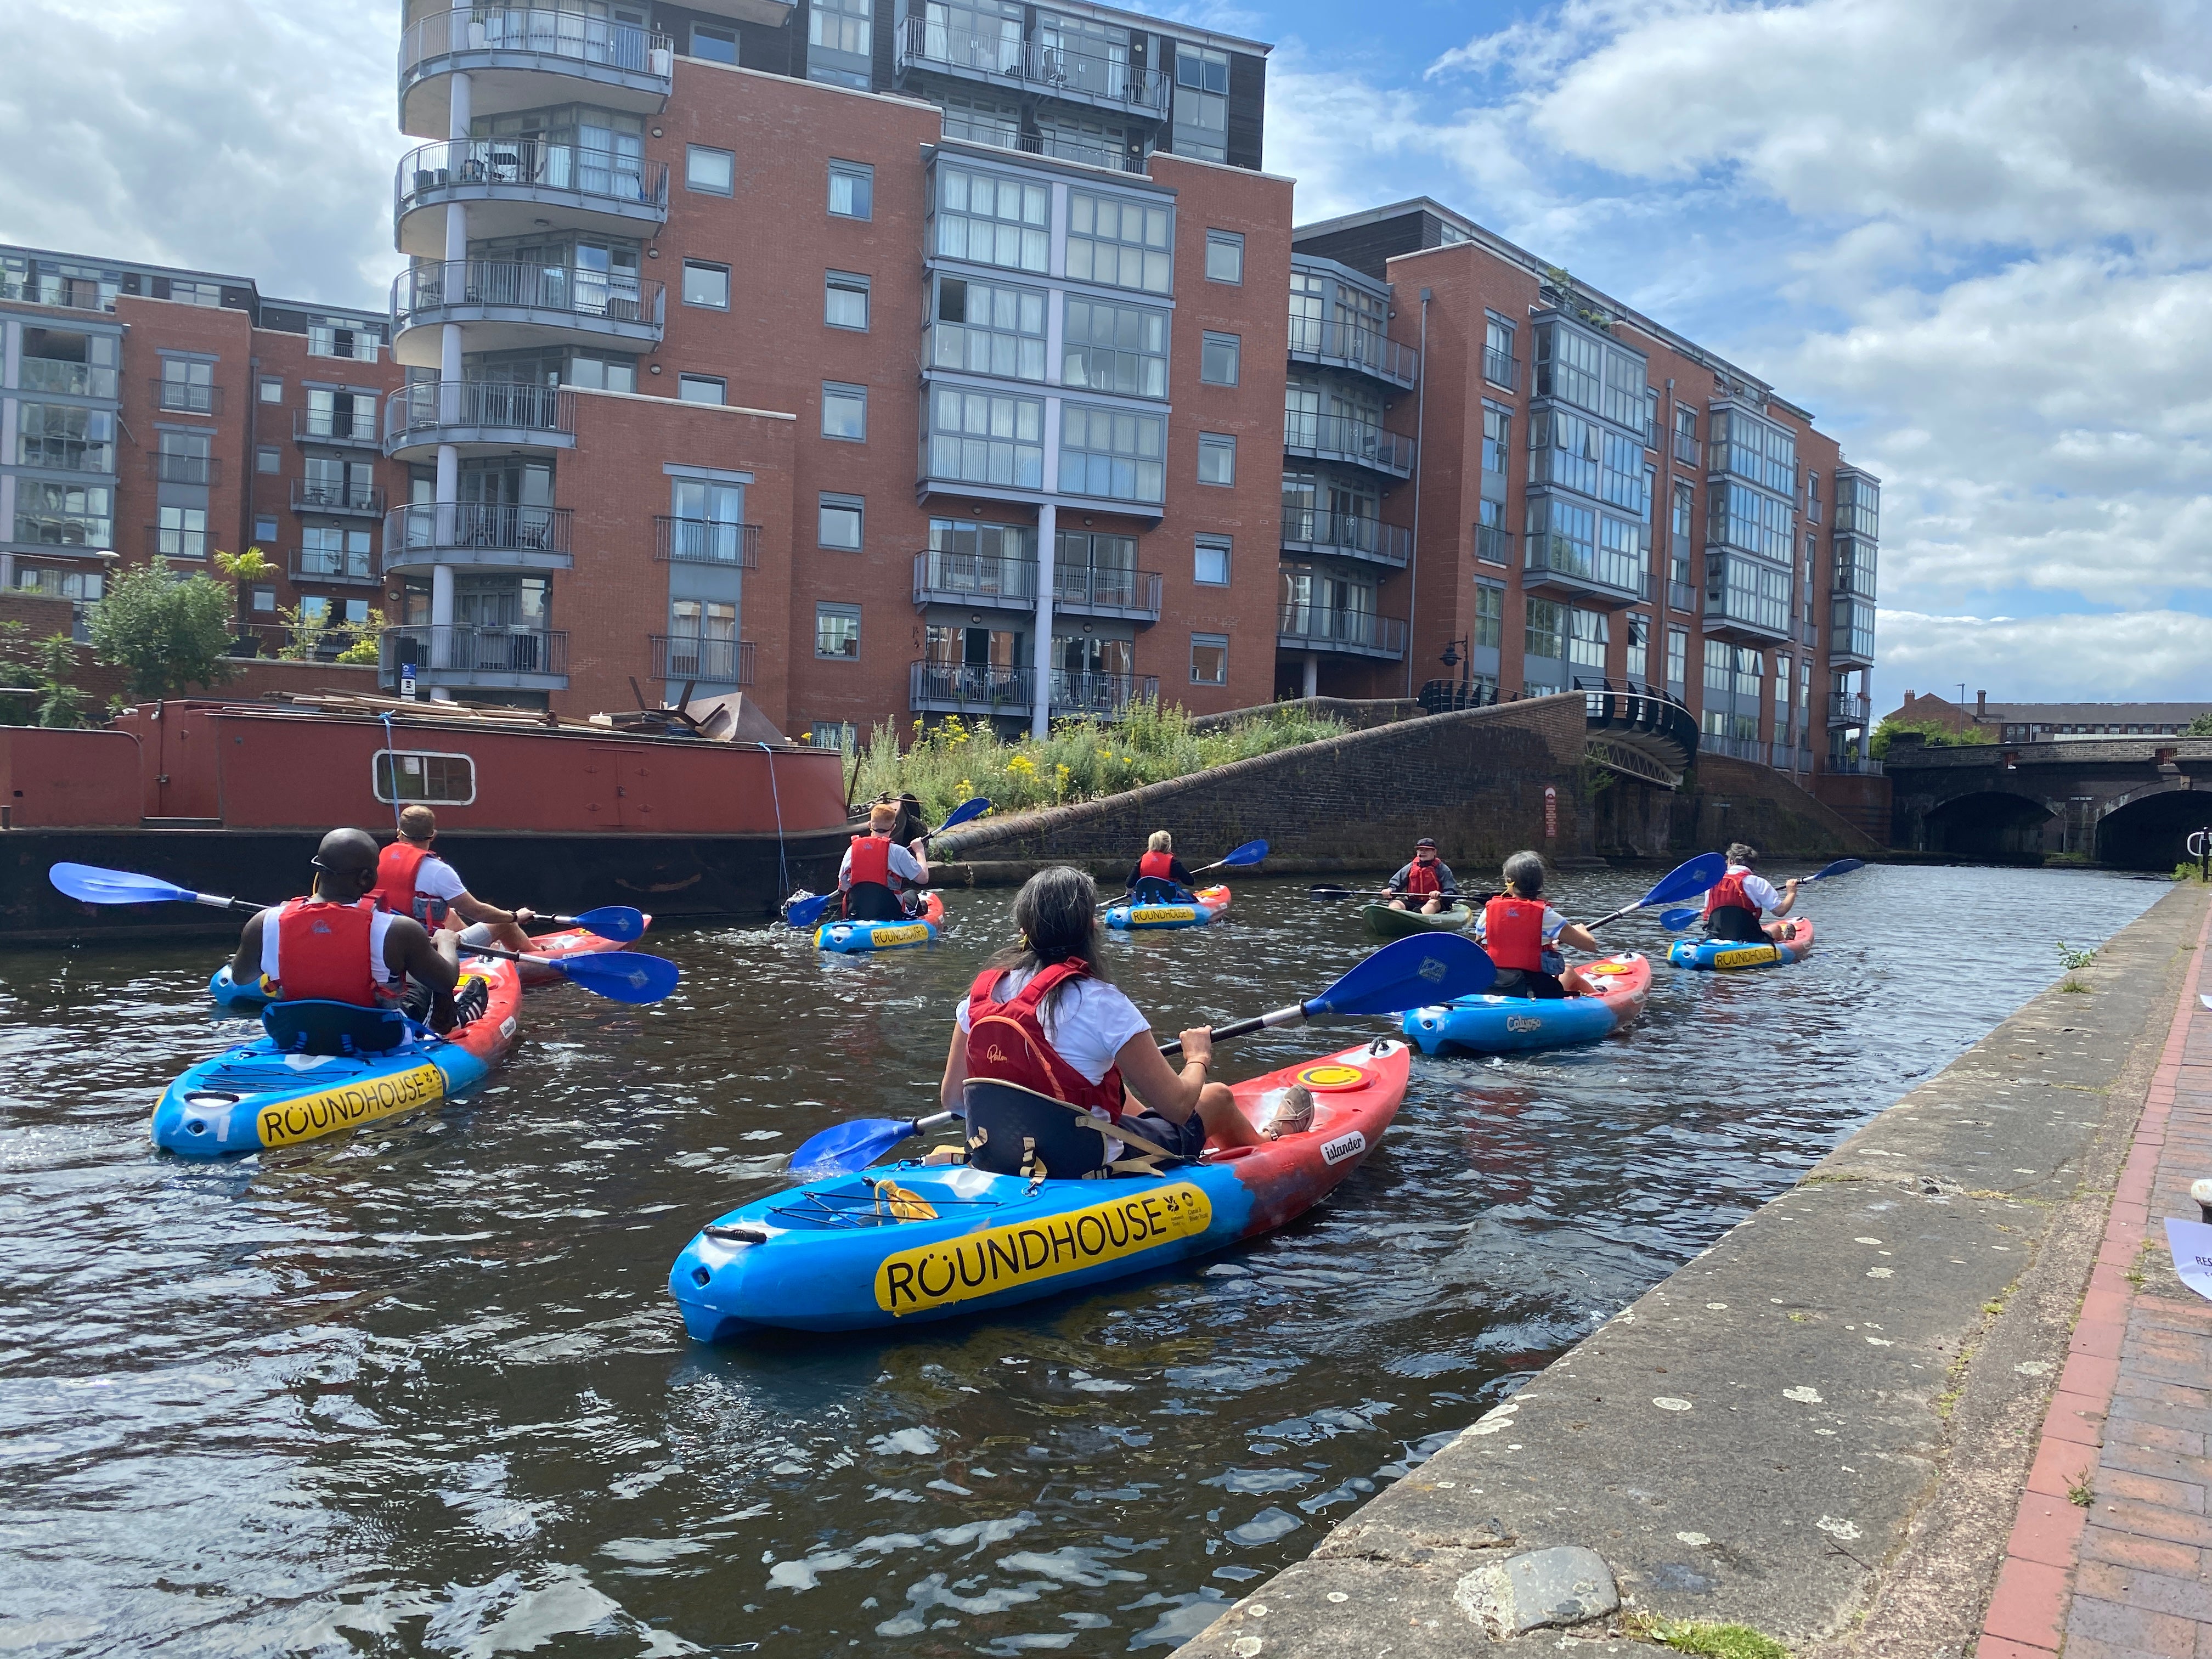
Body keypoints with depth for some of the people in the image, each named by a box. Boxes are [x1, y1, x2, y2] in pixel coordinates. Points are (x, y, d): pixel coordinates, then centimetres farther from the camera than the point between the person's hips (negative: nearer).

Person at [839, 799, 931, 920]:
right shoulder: (898, 851, -8)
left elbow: (842, 886, 7)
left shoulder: (852, 849, 3)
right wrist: (920, 851, 9)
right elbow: (923, 878, -6)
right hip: (891, 914, -3)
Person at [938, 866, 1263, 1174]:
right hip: (1092, 1166, -6)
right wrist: (1198, 1058, 4)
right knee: (1218, 1096, 17)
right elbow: (1178, 1106, -18)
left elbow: (952, 1098, 0)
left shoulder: (984, 989, -8)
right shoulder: (1101, 1002, -24)